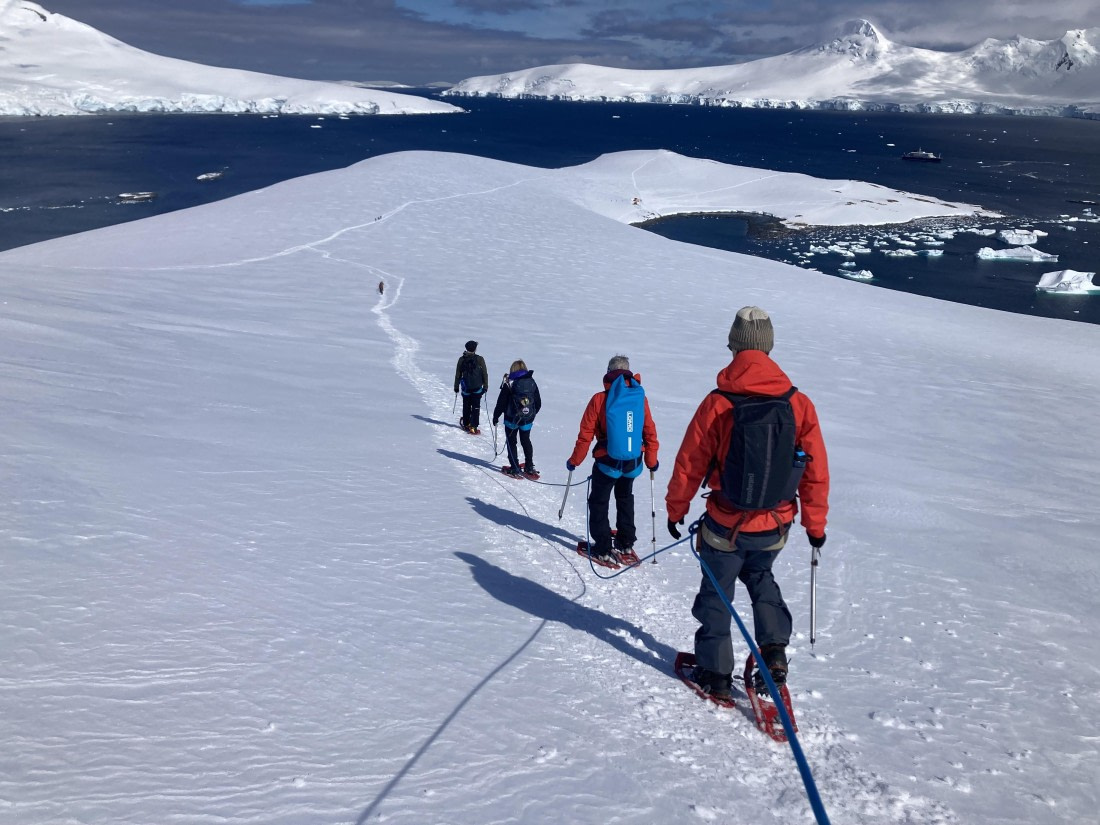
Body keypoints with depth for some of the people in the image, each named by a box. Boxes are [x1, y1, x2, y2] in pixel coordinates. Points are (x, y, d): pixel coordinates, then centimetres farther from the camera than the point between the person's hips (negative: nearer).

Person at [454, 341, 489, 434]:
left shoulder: (461, 359, -2)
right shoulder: (480, 359, -7)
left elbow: (458, 374, 5)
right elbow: (485, 374, -3)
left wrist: (456, 386, 16)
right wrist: (485, 386, 6)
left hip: (466, 388, 2)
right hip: (477, 388, -2)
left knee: (466, 407, 17)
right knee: (476, 407, 1)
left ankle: (466, 424, 28)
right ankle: (473, 427, -5)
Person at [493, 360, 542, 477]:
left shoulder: (509, 384, -12)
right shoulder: (532, 382, 1)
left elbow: (501, 403, -10)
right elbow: (538, 403, 8)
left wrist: (495, 416, 1)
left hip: (512, 419, -4)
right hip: (528, 419, 4)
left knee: (511, 442, 8)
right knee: (526, 441, 19)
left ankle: (515, 469, 5)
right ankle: (529, 468, 22)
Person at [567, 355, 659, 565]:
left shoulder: (599, 399, -12)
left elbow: (585, 434, -9)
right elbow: (650, 431, 0)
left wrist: (574, 460, 3)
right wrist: (652, 461, 13)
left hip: (608, 461, -4)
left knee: (599, 502, 12)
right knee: (625, 498, 26)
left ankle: (602, 549, 10)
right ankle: (626, 542, 31)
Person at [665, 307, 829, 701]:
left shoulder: (717, 403, -16)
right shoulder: (799, 403, -9)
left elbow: (690, 464, -7)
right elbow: (816, 470, -2)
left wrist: (675, 509, 9)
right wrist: (815, 523, 11)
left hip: (726, 524, -3)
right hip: (776, 525, 3)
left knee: (716, 592, 16)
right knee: (759, 576, 30)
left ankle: (715, 672, 25)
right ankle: (774, 650, 19)